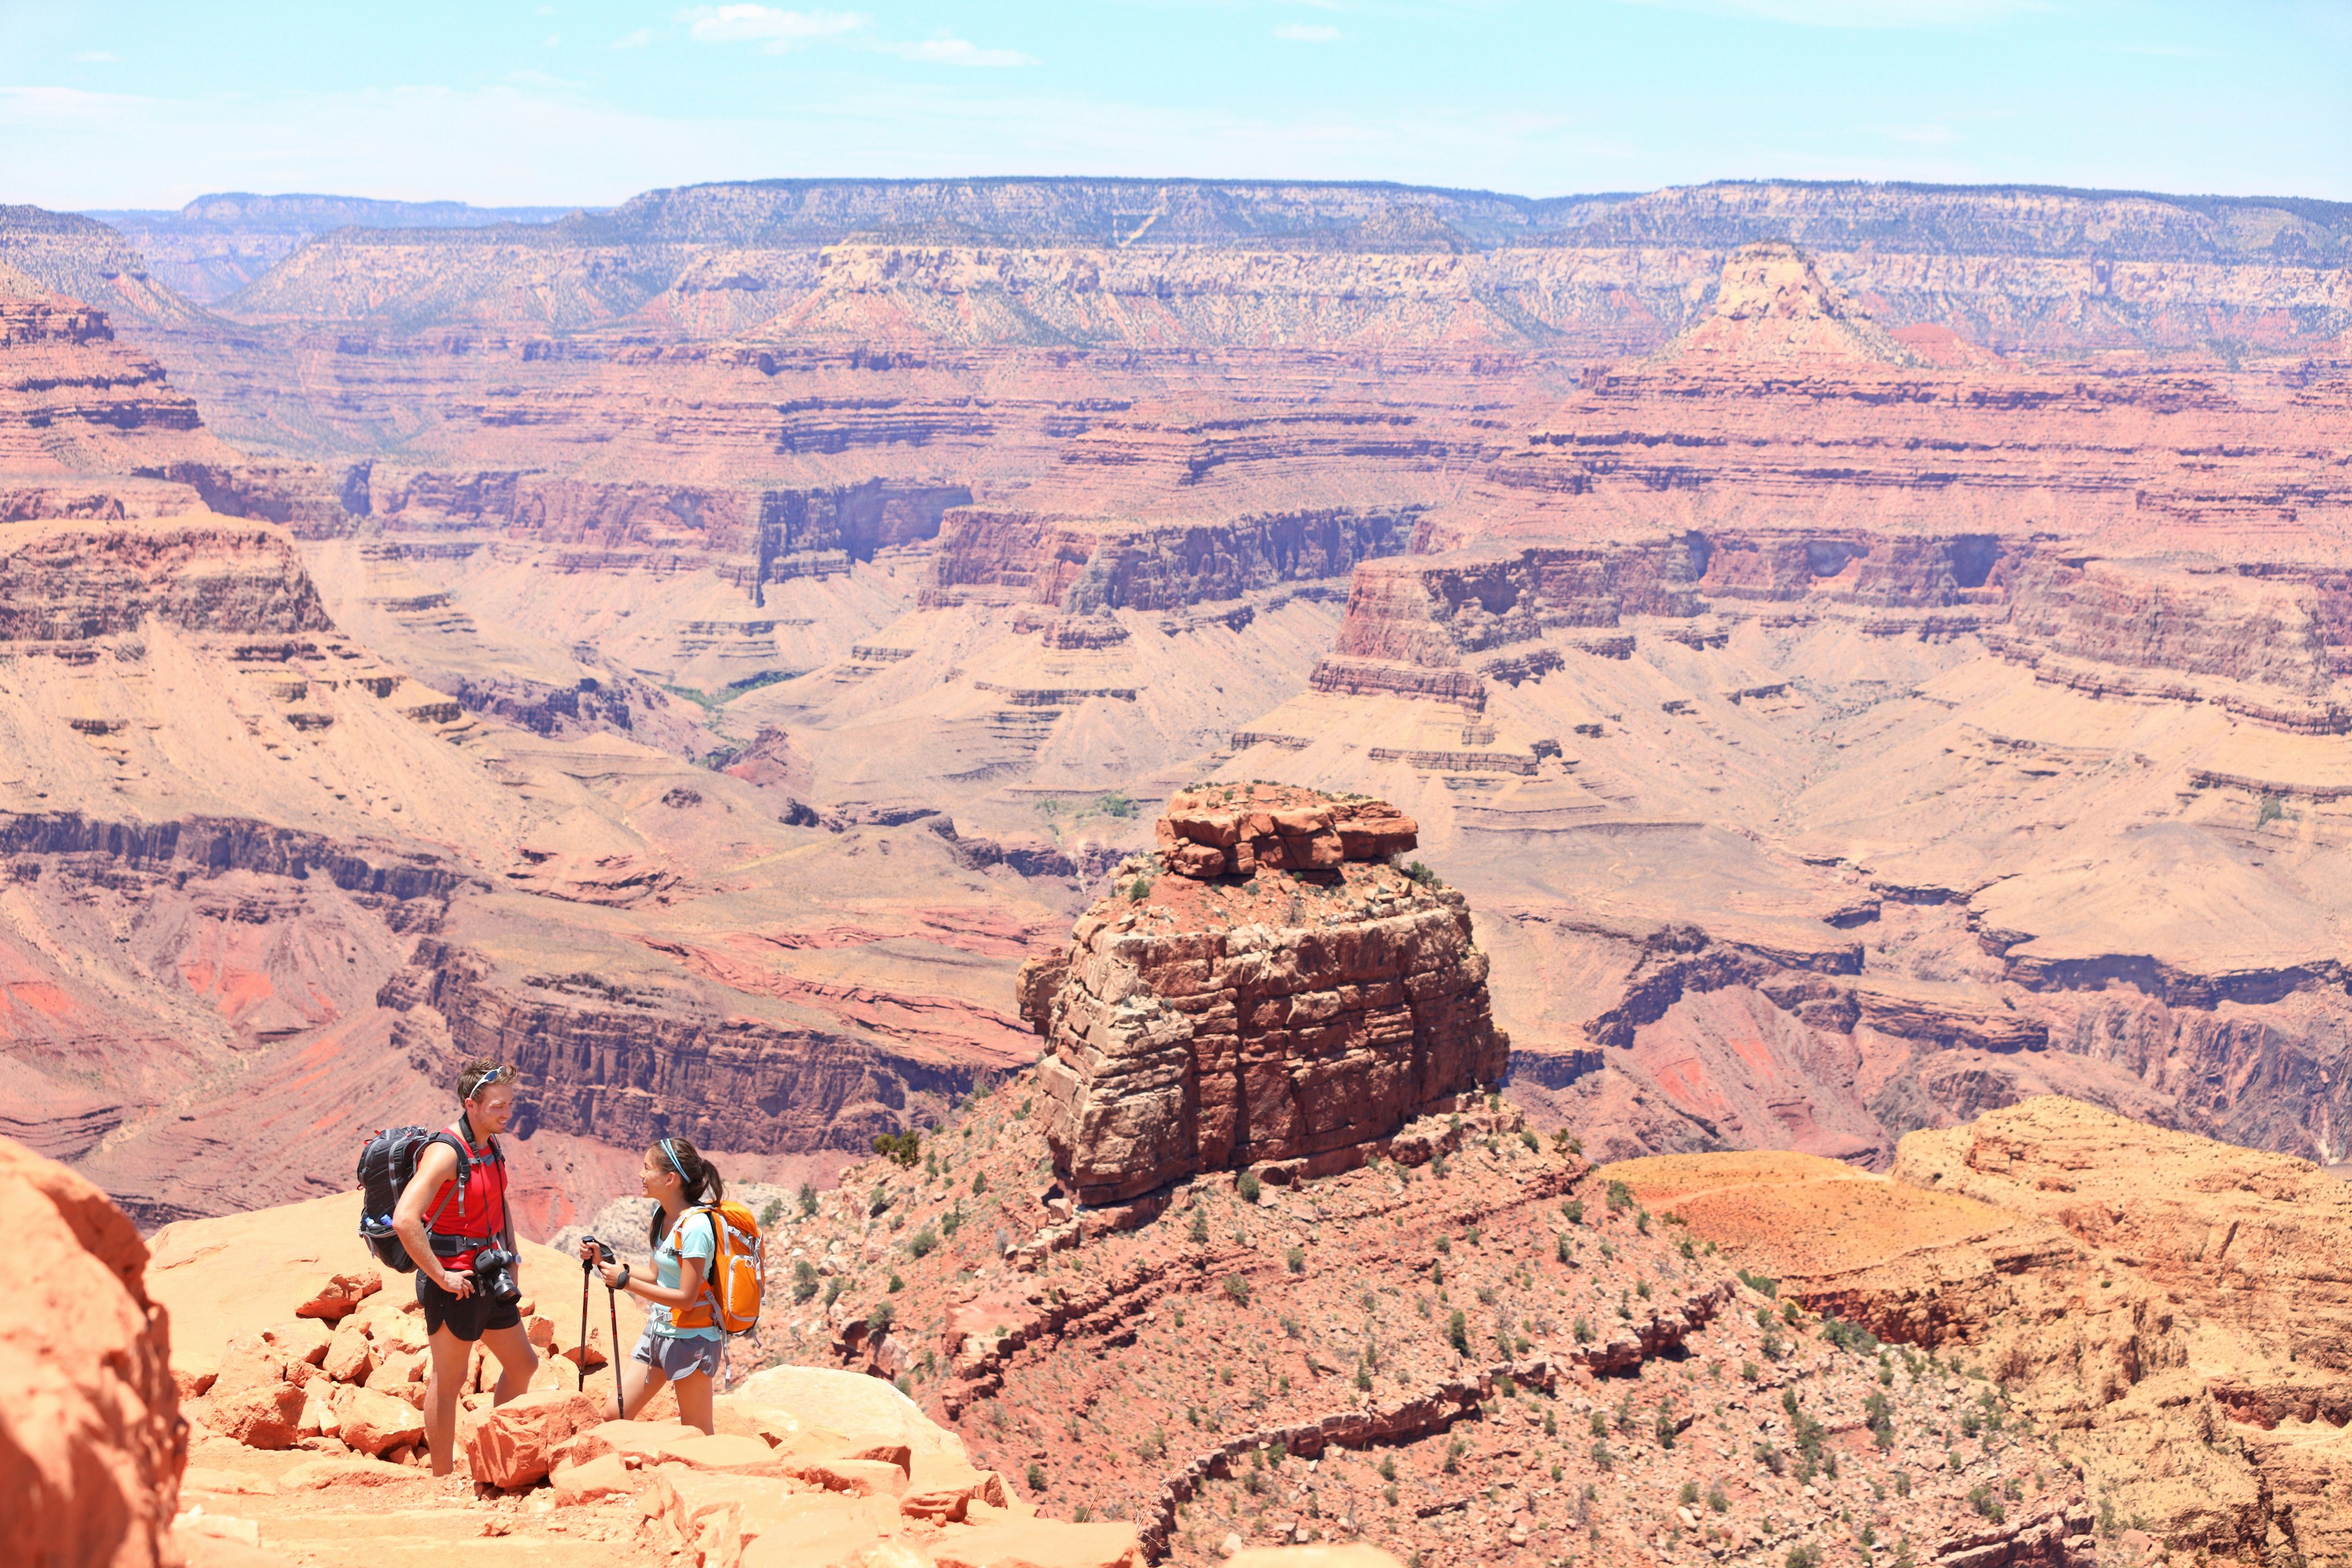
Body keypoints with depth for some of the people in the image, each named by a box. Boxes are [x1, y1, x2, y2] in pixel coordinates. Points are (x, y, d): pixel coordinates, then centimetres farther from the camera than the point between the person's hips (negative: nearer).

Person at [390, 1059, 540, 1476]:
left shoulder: (492, 1145, 7)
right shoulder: (446, 1153, -21)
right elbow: (404, 1220, -31)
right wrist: (440, 1276, -24)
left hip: (489, 1279, 9)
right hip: (455, 1282, -9)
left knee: (523, 1364, 16)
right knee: (448, 1380, 1)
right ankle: (442, 1481, 11)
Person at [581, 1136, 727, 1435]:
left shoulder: (695, 1226, -21)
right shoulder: (662, 1215, 6)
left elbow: (686, 1297, -21)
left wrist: (626, 1282, -21)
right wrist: (605, 1261, 6)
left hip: (691, 1339, -9)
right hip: (657, 1332, 9)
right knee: (613, 1415, 6)